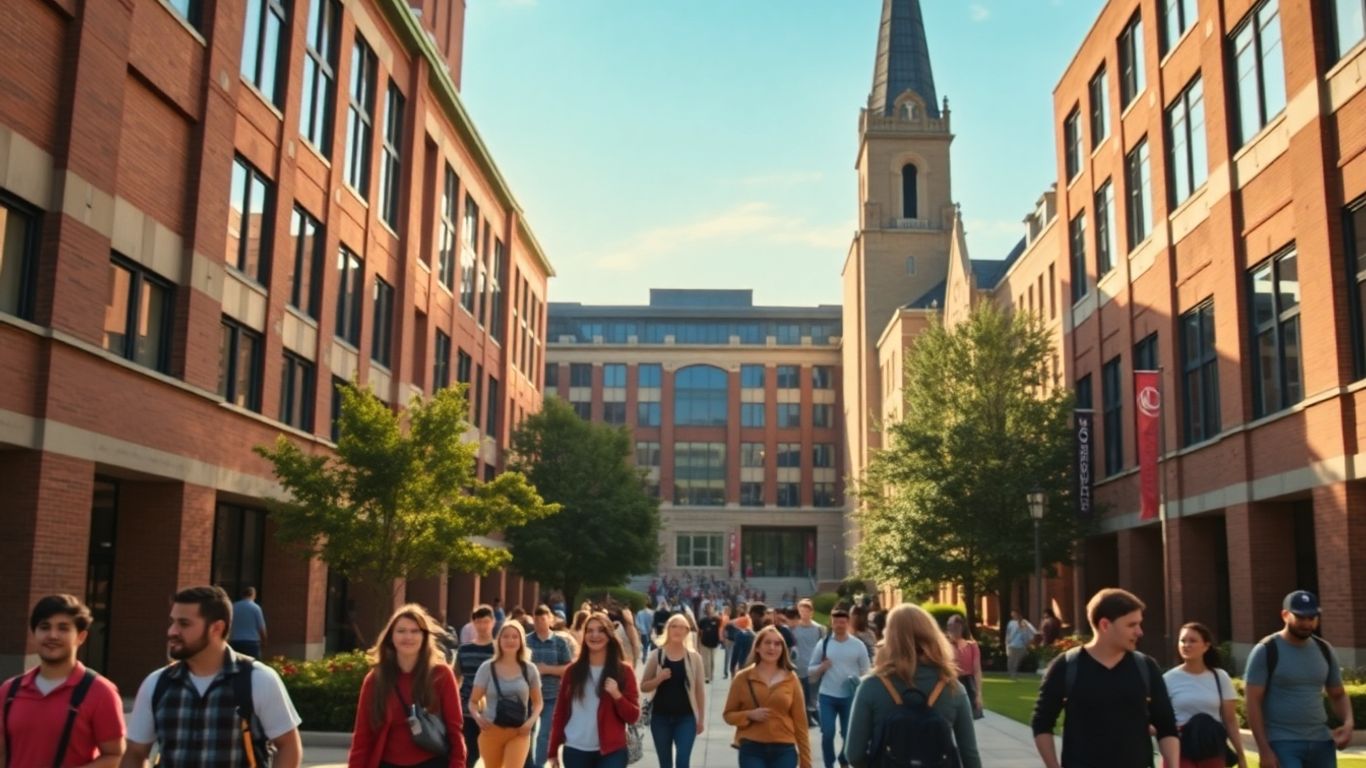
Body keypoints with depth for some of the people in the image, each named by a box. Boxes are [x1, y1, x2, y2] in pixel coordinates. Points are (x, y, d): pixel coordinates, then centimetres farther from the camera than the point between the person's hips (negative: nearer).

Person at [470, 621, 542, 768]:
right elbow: (473, 701, 1)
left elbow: (537, 702, 9)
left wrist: (531, 720, -10)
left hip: (519, 733, 0)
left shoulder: (529, 669, 1)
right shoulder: (487, 668, -3)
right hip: (491, 731, 1)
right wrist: (477, 716, -20)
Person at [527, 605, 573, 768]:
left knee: (544, 736, -2)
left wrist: (547, 669, -12)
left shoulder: (560, 642, 0)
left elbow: (569, 668, -2)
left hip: (552, 697, -2)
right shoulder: (526, 641, 2)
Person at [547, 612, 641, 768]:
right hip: (575, 751, 3)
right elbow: (560, 712, 9)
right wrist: (553, 751, 7)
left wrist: (617, 696, -19)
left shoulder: (623, 671, 0)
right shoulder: (573, 670, 6)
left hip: (611, 751, -2)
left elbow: (633, 715, -2)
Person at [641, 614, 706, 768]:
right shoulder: (657, 655, -1)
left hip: (686, 717, -1)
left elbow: (699, 690, 4)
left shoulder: (694, 657, -1)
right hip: (660, 717, 1)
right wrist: (659, 679, -17)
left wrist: (701, 719, 4)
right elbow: (643, 687, 1)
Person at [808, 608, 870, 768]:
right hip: (827, 696, 0)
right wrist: (821, 667, -16)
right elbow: (811, 670, 5)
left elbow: (865, 671, 4)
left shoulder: (858, 645, -2)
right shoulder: (823, 644, 0)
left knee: (848, 734, 8)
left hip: (850, 696, 0)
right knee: (827, 734, -4)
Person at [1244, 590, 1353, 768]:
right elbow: (1253, 703, -10)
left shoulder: (1325, 650, 9)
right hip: (1282, 743, -6)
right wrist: (1264, 750, -17)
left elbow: (1338, 695, 19)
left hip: (1321, 742, 6)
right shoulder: (1266, 651, -8)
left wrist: (1348, 723, -3)